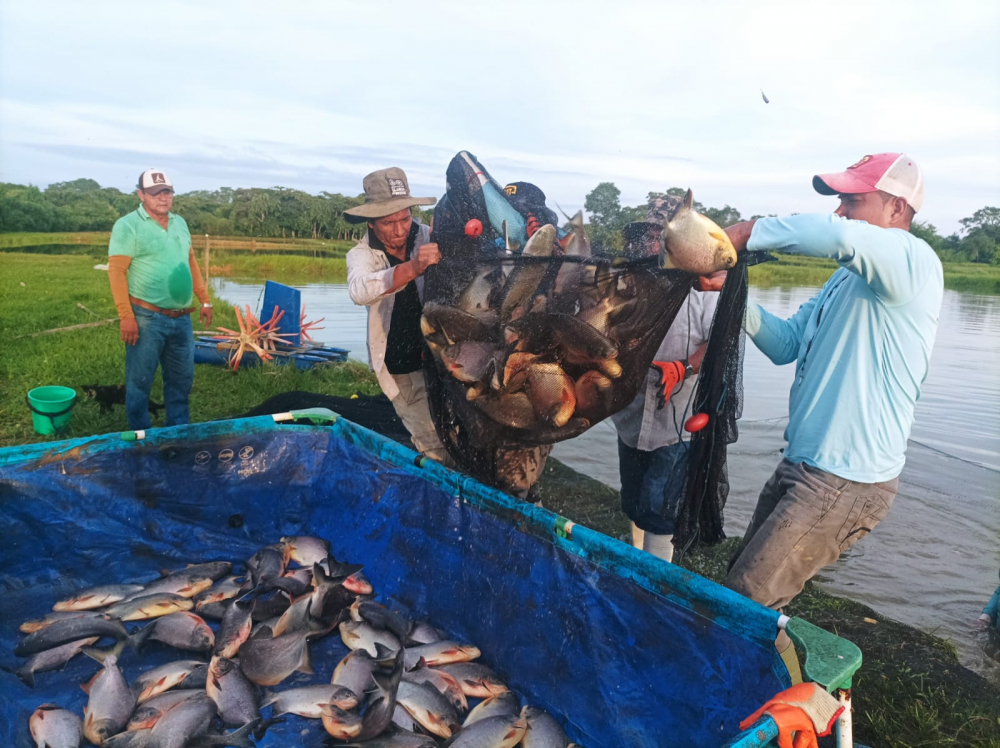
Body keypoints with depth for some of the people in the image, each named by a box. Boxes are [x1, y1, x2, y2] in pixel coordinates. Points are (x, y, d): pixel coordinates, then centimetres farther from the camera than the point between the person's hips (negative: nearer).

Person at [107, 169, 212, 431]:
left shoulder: (180, 223, 12)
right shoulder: (128, 225, -8)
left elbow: (191, 263, 20)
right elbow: (116, 272, -12)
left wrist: (205, 300, 16)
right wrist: (126, 317, -18)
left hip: (181, 318, 6)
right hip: (147, 319, -6)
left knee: (181, 379, 15)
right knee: (140, 381, 5)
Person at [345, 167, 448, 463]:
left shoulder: (431, 238, -5)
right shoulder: (362, 254, -5)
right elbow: (359, 291, -28)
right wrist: (413, 268, -44)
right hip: (398, 368, 0)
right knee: (433, 445, 3)